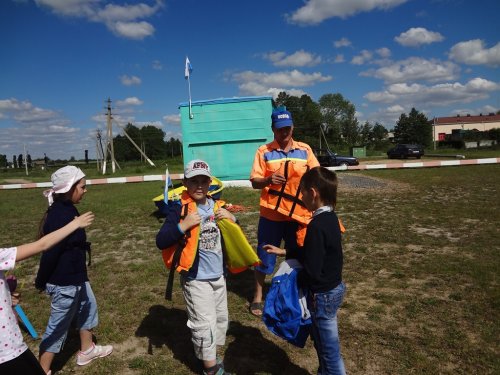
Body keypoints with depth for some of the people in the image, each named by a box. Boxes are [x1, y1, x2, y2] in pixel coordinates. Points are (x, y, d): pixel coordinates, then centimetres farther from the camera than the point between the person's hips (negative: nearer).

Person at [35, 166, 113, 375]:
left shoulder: (65, 209, 4)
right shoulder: (60, 215, -27)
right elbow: (50, 252, -23)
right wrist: (41, 282, -12)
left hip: (75, 276, 10)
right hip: (64, 281, -10)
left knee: (88, 307, 24)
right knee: (58, 326, 6)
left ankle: (87, 350, 42)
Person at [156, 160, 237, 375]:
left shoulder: (216, 206, 3)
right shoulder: (179, 210, -14)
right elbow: (161, 242, -21)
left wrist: (232, 219, -8)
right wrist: (184, 225, -33)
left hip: (218, 276, 7)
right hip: (196, 279, -6)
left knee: (221, 318, 21)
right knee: (204, 324, 1)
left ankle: (209, 355, 43)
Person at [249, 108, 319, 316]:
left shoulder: (305, 149, 5)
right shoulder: (263, 151, -2)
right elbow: (254, 182, -6)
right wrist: (268, 180, -25)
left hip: (298, 213, 2)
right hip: (271, 214, -2)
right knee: (265, 256, 8)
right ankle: (257, 297, 24)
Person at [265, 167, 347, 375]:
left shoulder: (316, 226, -28)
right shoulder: (330, 217, 1)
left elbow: (312, 271, -26)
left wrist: (293, 279, -7)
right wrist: (284, 252, 13)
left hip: (322, 295, -9)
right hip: (334, 288, 9)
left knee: (329, 348, 10)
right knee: (325, 343, 26)